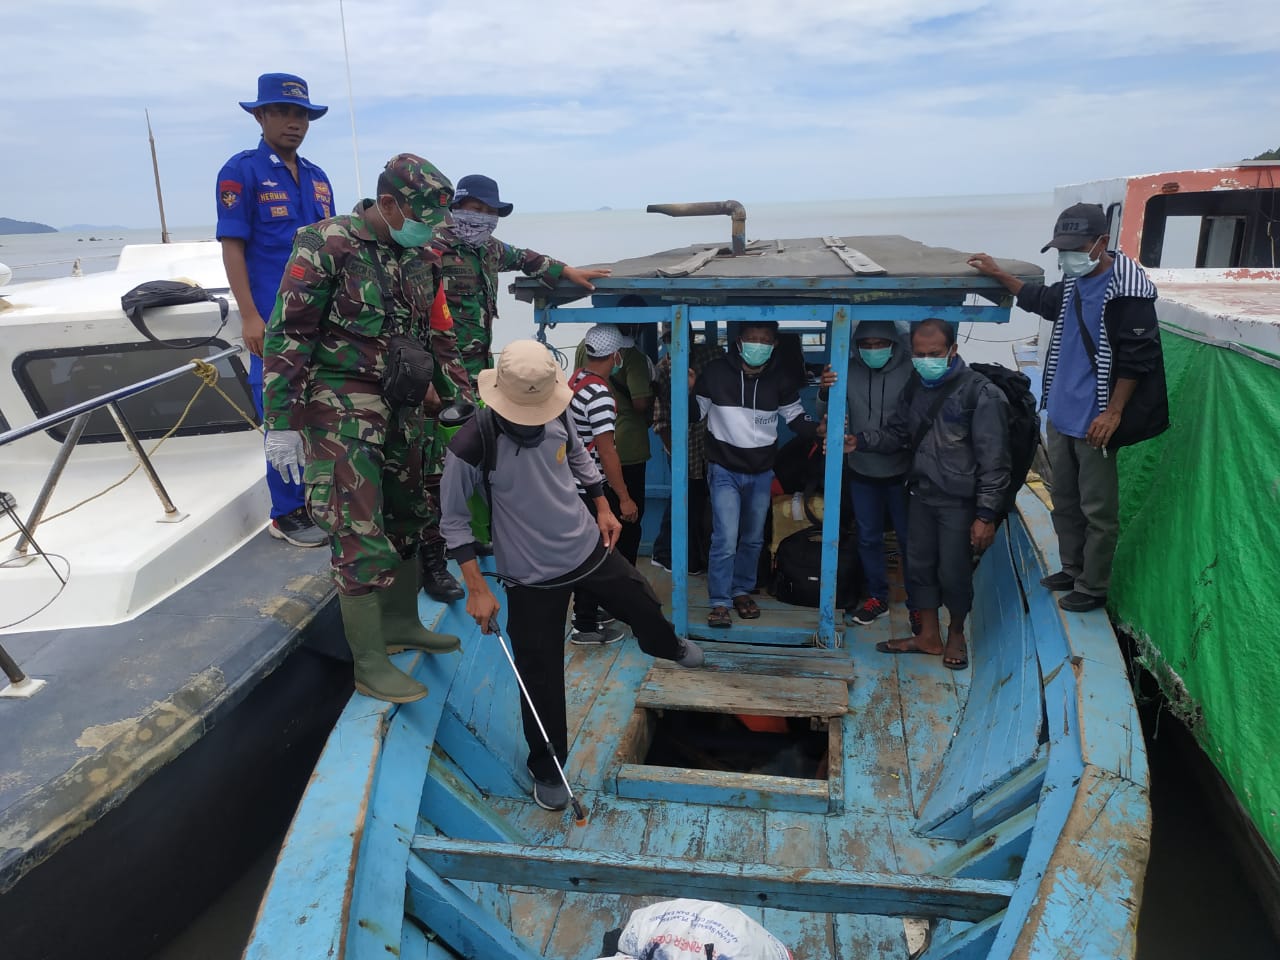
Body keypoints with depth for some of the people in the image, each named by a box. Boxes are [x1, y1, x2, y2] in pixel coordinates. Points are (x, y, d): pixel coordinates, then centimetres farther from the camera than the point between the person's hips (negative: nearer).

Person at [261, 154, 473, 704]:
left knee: (407, 520, 16)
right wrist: (282, 424, -15)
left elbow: (439, 336, 19)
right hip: (342, 416, -7)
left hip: (402, 412, 7)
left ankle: (401, 624, 35)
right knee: (361, 537, -7)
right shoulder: (326, 246, -11)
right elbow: (286, 337, -12)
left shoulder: (422, 258, 10)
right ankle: (369, 665, 4)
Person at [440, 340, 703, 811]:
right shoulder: (471, 447, -26)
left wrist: (603, 508, 12)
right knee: (541, 678, 6)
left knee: (643, 604, 24)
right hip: (533, 576, -4)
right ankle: (547, 769, 32)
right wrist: (476, 589, -16)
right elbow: (455, 521, -15)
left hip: (590, 546, 5)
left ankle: (667, 646, 62)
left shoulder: (557, 416, -13)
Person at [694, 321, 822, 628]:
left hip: (761, 472, 3)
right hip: (724, 470, -3)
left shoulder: (780, 379, -6)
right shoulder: (716, 372, -12)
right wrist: (689, 392, -23)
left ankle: (742, 590, 36)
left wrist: (820, 429, -15)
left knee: (753, 539, 16)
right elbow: (697, 413, -2)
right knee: (726, 540, -10)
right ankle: (719, 602, 4)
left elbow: (796, 417, 5)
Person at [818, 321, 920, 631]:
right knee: (868, 538, 15)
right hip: (861, 472, 3)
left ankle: (917, 605, 22)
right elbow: (827, 414, -7)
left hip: (901, 472, -3)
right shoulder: (849, 370, -6)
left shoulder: (911, 371, -14)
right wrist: (825, 391, -28)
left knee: (909, 539, 7)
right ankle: (877, 598, 32)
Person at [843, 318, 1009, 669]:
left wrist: (986, 514, -16)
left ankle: (956, 633, 28)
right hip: (920, 495, 6)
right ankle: (928, 635, 29)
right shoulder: (914, 390, 7)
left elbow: (993, 459, -14)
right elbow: (896, 434, 18)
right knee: (918, 564, 13)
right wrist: (860, 440, -2)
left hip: (959, 501, -6)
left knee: (953, 572, 2)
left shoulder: (981, 393, -13)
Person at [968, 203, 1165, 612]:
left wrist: (1114, 413, -18)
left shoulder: (1127, 291, -15)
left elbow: (1137, 357, -17)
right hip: (1060, 415, 9)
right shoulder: (1072, 286, 10)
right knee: (1064, 499, 19)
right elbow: (1041, 299, 33)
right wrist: (999, 275, 31)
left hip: (1094, 423, -8)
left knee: (1097, 509, 3)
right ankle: (1072, 569, 35)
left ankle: (1093, 587, 15)